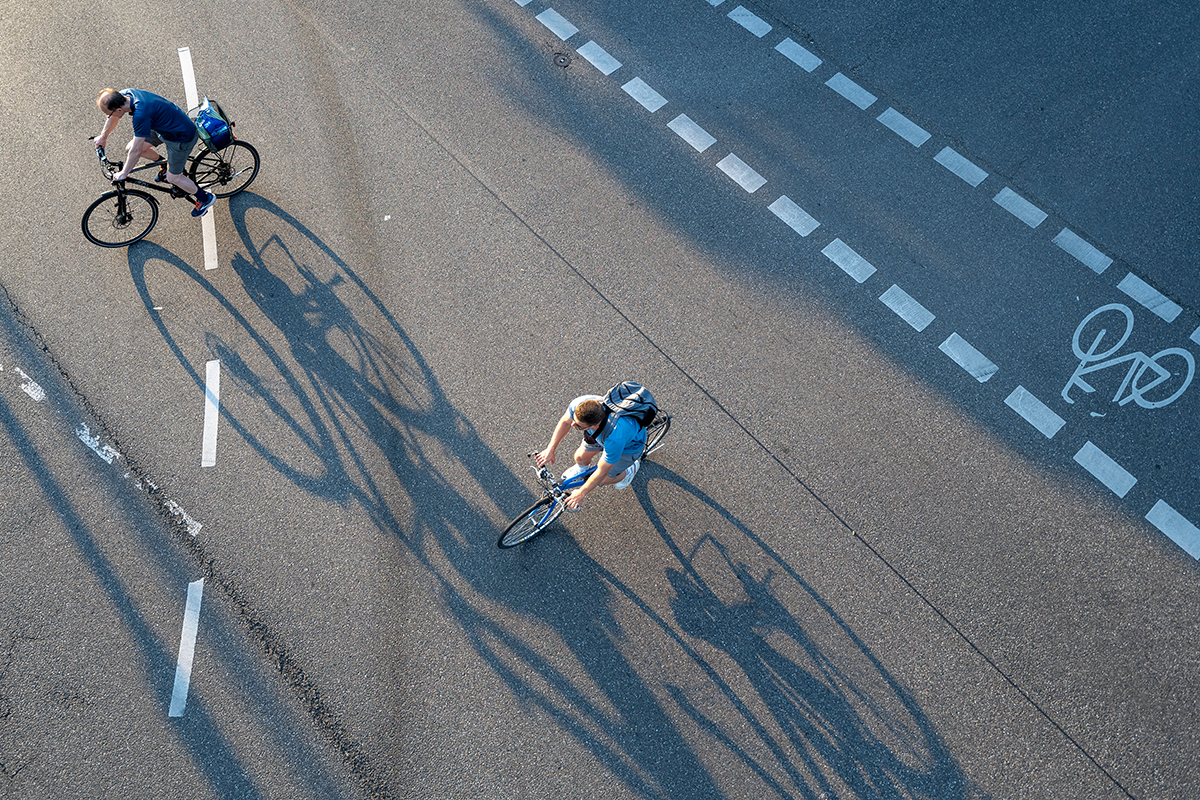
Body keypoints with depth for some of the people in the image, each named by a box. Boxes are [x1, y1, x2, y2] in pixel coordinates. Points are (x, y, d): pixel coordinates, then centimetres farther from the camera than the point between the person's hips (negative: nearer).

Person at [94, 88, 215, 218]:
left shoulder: (141, 115, -38)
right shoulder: (125, 95, -13)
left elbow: (136, 151, -28)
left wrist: (123, 173, -15)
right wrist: (103, 136, 23)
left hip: (182, 138, -8)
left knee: (172, 178, 4)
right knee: (129, 148, 8)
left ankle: (205, 198, 26)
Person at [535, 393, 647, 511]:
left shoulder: (615, 436, -47)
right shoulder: (579, 404, -36)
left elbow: (601, 473, -30)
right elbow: (565, 421, -10)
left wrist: (581, 493, -18)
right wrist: (550, 449, -14)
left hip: (629, 444, -4)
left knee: (603, 480, 2)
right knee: (580, 457, 9)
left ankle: (631, 470, 32)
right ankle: (581, 468, 47)